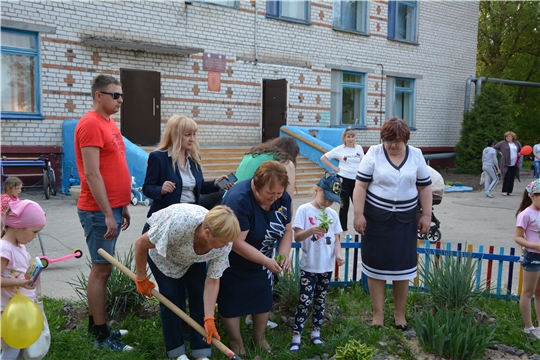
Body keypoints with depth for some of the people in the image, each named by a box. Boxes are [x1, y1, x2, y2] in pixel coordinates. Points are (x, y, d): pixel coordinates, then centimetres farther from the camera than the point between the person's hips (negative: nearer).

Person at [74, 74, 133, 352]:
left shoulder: (109, 123, 15)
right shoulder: (91, 124, -14)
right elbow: (92, 174, -20)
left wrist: (123, 206, 18)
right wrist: (108, 214, -21)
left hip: (113, 208, 9)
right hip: (100, 211, -9)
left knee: (102, 267, 15)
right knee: (102, 269, -2)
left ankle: (95, 323, 27)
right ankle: (101, 335, 8)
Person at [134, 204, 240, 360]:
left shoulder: (224, 246, -32)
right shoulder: (178, 223, -46)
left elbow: (212, 282, -20)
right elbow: (141, 243, -29)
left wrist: (209, 319, -23)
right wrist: (141, 278, -16)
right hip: (160, 249, -3)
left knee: (199, 294, -7)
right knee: (171, 295, -10)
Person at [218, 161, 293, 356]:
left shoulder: (283, 198, -14)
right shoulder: (238, 199, -35)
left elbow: (286, 231, -2)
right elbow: (236, 243, -34)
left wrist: (284, 254, -19)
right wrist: (267, 261, -35)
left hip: (261, 261, 6)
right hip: (233, 262, -6)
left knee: (264, 298, 14)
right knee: (231, 301, 7)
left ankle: (259, 338, 36)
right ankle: (236, 343, 27)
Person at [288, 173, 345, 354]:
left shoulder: (332, 214, 5)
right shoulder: (304, 210, -9)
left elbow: (336, 238, 9)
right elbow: (297, 237, -13)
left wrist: (338, 254, -9)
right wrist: (312, 230, -31)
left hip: (327, 266, 5)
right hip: (309, 266, -4)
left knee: (320, 300, 14)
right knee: (304, 301, -4)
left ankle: (316, 332, 25)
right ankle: (296, 336, 4)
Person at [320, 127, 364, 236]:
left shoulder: (359, 148, 2)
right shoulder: (340, 149, -7)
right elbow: (323, 158, -4)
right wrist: (335, 168, -8)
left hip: (356, 179, 3)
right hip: (343, 179, -3)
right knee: (344, 206, 5)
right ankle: (345, 230, 15)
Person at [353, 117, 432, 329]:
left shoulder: (416, 156, 2)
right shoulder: (373, 154, -6)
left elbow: (425, 187, 6)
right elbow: (361, 185, -8)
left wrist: (426, 215, 1)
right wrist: (358, 214, -13)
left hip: (405, 220, 2)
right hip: (376, 218, -2)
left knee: (403, 266, 9)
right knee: (376, 265, 5)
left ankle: (400, 314, 25)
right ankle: (378, 314, 17)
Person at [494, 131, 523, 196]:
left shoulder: (517, 143, 12)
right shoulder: (503, 143, 0)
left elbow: (521, 150, 24)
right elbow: (494, 148, 2)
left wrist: (520, 154, 4)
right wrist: (499, 152, -8)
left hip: (514, 164, 4)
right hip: (506, 164, -4)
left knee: (512, 178, 4)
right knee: (507, 177, -11)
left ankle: (509, 191, 11)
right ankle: (504, 191, -5)